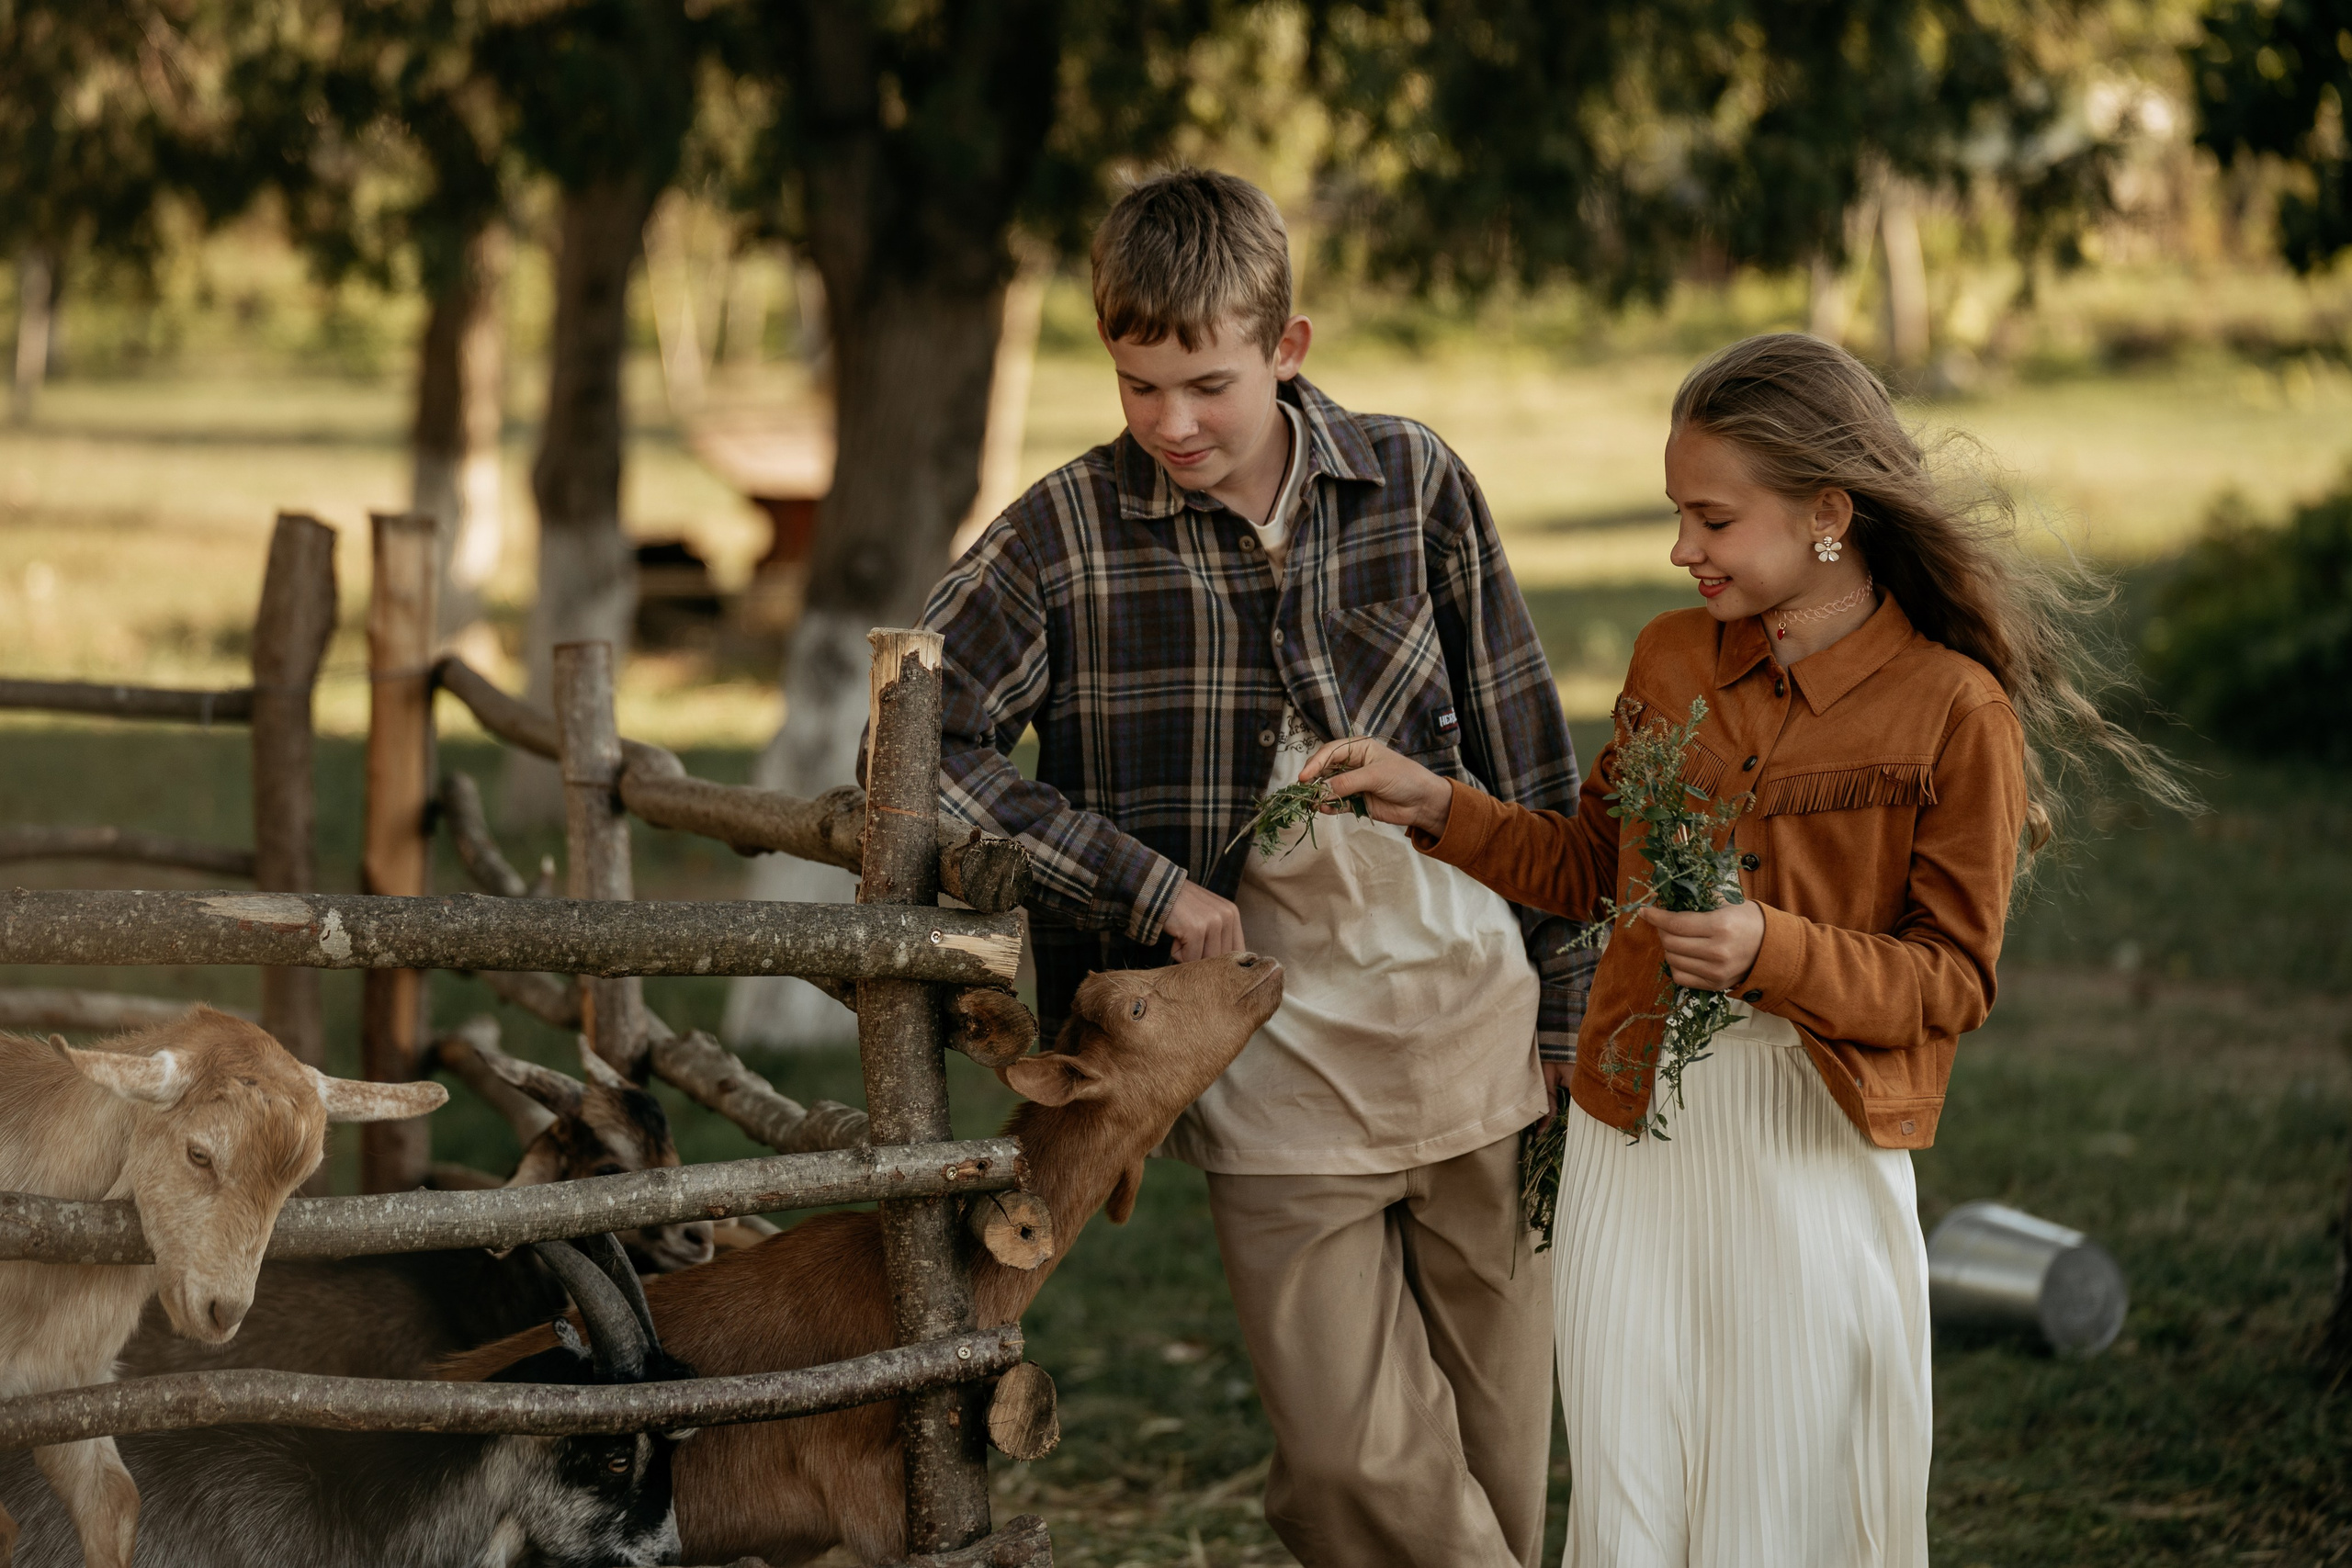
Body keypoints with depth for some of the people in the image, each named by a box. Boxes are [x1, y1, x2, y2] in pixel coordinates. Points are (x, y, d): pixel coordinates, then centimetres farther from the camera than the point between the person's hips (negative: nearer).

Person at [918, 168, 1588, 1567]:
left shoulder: (1415, 485, 0)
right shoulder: (1068, 537, -6)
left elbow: (1525, 762, 7)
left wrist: (1565, 1008, 7)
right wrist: (1147, 883, -13)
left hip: (1476, 1032, 2)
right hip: (1279, 1074, -2)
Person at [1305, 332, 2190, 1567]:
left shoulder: (1956, 710, -10)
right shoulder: (1670, 659, 7)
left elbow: (1952, 980, -9)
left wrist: (1773, 951, -24)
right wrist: (1433, 806, 8)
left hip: (1815, 1154, -5)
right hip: (1631, 1139, 5)